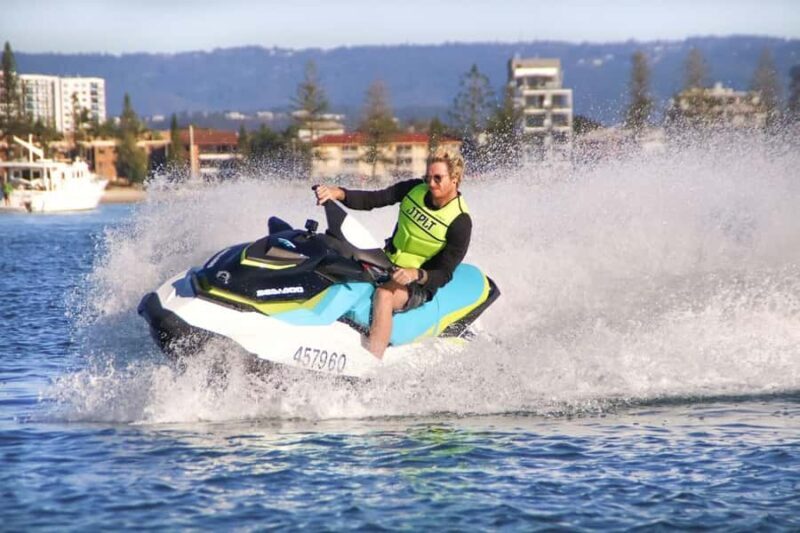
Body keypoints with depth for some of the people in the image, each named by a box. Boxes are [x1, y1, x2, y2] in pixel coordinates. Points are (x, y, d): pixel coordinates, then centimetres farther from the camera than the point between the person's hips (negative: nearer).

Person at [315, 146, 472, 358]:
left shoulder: (460, 222, -16)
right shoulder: (415, 189, -1)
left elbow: (444, 274, -16)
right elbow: (371, 200, -4)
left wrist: (416, 274, -35)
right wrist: (338, 193, -22)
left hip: (419, 285, -7)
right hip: (386, 266, 7)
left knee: (383, 294, -38)